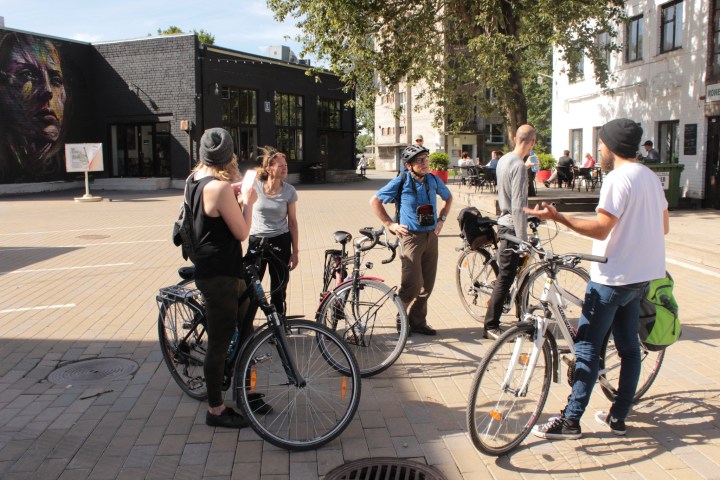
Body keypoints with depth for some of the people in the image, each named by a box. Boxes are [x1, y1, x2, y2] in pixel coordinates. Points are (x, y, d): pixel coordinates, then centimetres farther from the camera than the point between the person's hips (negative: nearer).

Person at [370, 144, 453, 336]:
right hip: (411, 236, -5)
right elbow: (375, 201, -2)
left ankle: (418, 322, 20)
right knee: (412, 283, -9)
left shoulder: (433, 180, 5)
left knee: (427, 284, 7)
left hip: (431, 236, 5)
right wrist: (390, 224, -4)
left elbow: (448, 197, 25)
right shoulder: (401, 182, -8)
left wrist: (442, 219, 13)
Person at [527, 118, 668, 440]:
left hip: (612, 277, -9)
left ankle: (570, 421, 2)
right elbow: (663, 226, 16)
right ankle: (618, 417, 22)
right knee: (628, 346, 13)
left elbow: (601, 229, -25)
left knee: (587, 347, -3)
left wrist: (558, 217, -28)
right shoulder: (650, 177, 11)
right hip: (641, 274, 9)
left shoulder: (617, 178, -17)